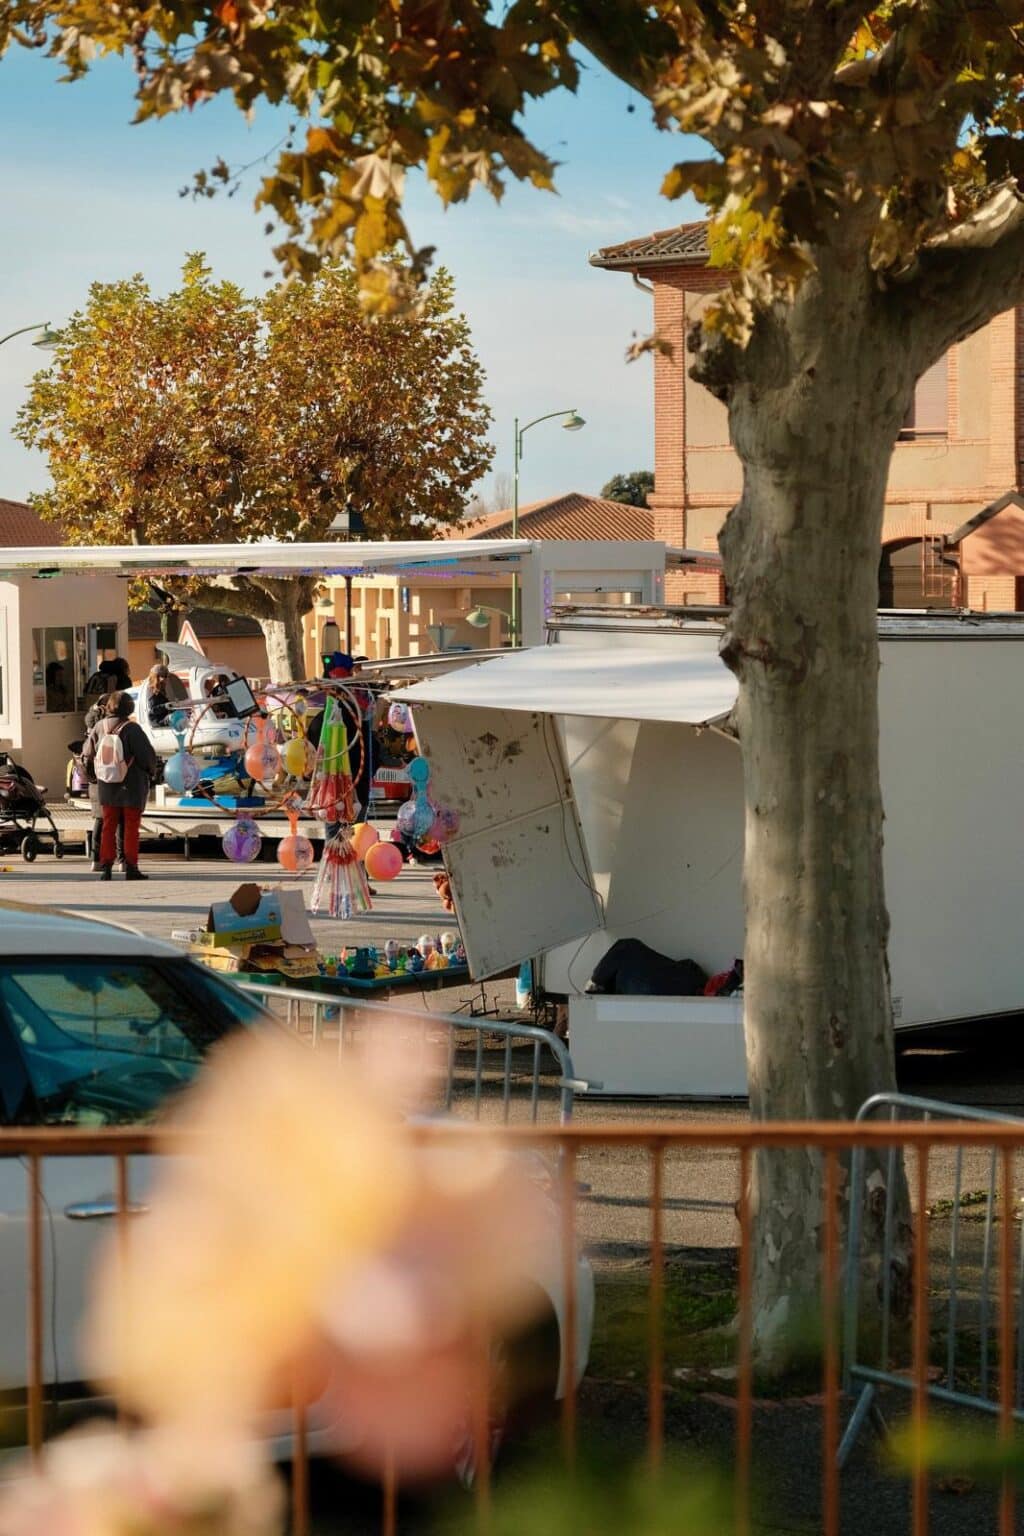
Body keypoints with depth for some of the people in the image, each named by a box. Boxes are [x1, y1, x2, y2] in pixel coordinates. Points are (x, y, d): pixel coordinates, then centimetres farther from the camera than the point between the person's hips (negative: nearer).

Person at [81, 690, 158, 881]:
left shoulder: (99, 727, -4)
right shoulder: (131, 729, -17)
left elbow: (87, 755, 6)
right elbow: (147, 756, -14)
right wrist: (151, 772, 5)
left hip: (107, 787, 4)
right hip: (131, 787, -4)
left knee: (108, 826, 11)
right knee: (131, 827, 5)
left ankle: (106, 866, 7)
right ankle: (131, 867, 3)